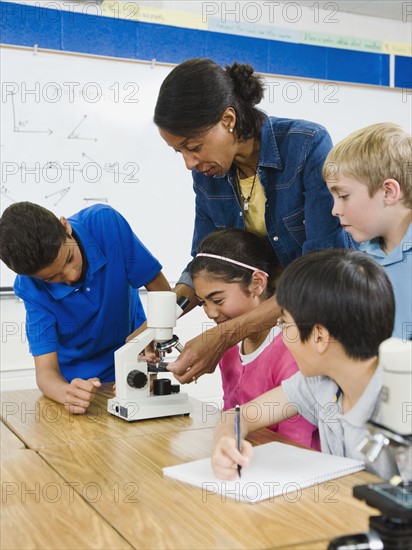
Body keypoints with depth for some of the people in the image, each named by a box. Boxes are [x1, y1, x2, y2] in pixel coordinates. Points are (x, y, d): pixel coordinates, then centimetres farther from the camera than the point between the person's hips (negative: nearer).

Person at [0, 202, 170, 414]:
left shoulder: (106, 222, -20)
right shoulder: (29, 287, -19)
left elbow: (162, 292, -13)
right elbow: (46, 369, -21)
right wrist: (67, 393, -42)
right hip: (75, 380, 0)